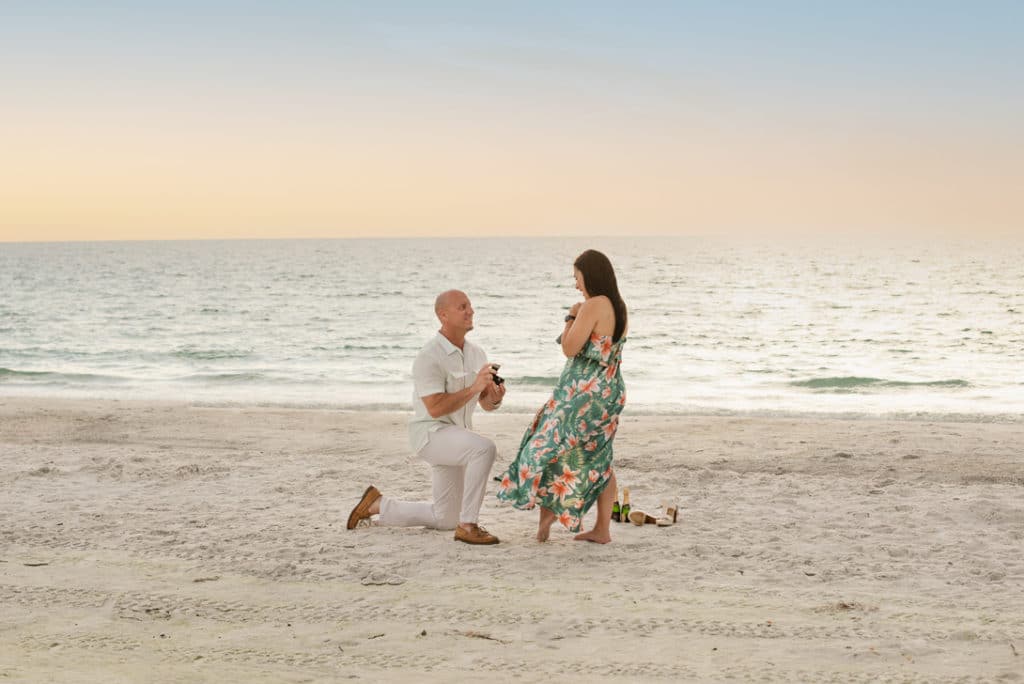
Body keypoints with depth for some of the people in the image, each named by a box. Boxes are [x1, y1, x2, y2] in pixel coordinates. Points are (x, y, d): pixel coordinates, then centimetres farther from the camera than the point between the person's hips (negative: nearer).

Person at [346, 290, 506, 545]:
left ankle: (378, 505, 30)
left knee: (446, 520, 14)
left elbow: (487, 404, 9)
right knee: (485, 448, -35)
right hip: (431, 433, -8)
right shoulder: (429, 357, -18)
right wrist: (473, 388, -28)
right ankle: (468, 526, -26)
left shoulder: (476, 354, 5)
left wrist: (496, 396, -14)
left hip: (455, 438, 8)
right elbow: (435, 408, -24)